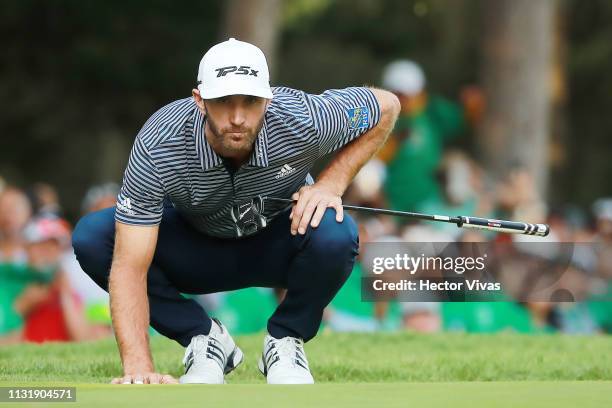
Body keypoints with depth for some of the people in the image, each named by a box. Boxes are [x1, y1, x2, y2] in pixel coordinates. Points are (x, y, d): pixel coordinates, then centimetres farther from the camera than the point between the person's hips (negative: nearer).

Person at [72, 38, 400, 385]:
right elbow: (129, 266, -35)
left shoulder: (302, 120, -32)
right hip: (197, 245, 1)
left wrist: (332, 183, -24)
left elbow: (386, 105, -11)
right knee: (91, 237, -25)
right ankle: (205, 340, -6)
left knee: (334, 235, -36)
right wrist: (138, 367, -46)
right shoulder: (158, 145, -34)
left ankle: (285, 340, -5)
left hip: (281, 243, -1)